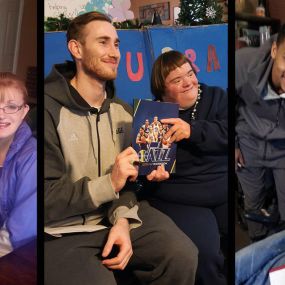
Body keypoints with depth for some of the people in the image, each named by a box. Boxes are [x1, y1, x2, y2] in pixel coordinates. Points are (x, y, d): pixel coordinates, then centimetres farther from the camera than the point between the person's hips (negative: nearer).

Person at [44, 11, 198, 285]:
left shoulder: (122, 111, 8)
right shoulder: (49, 110, -13)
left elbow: (126, 180, 5)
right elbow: (46, 200, -15)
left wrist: (122, 219, -15)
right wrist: (109, 183, -24)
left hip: (115, 215, 5)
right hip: (63, 231, -5)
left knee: (183, 255, -11)